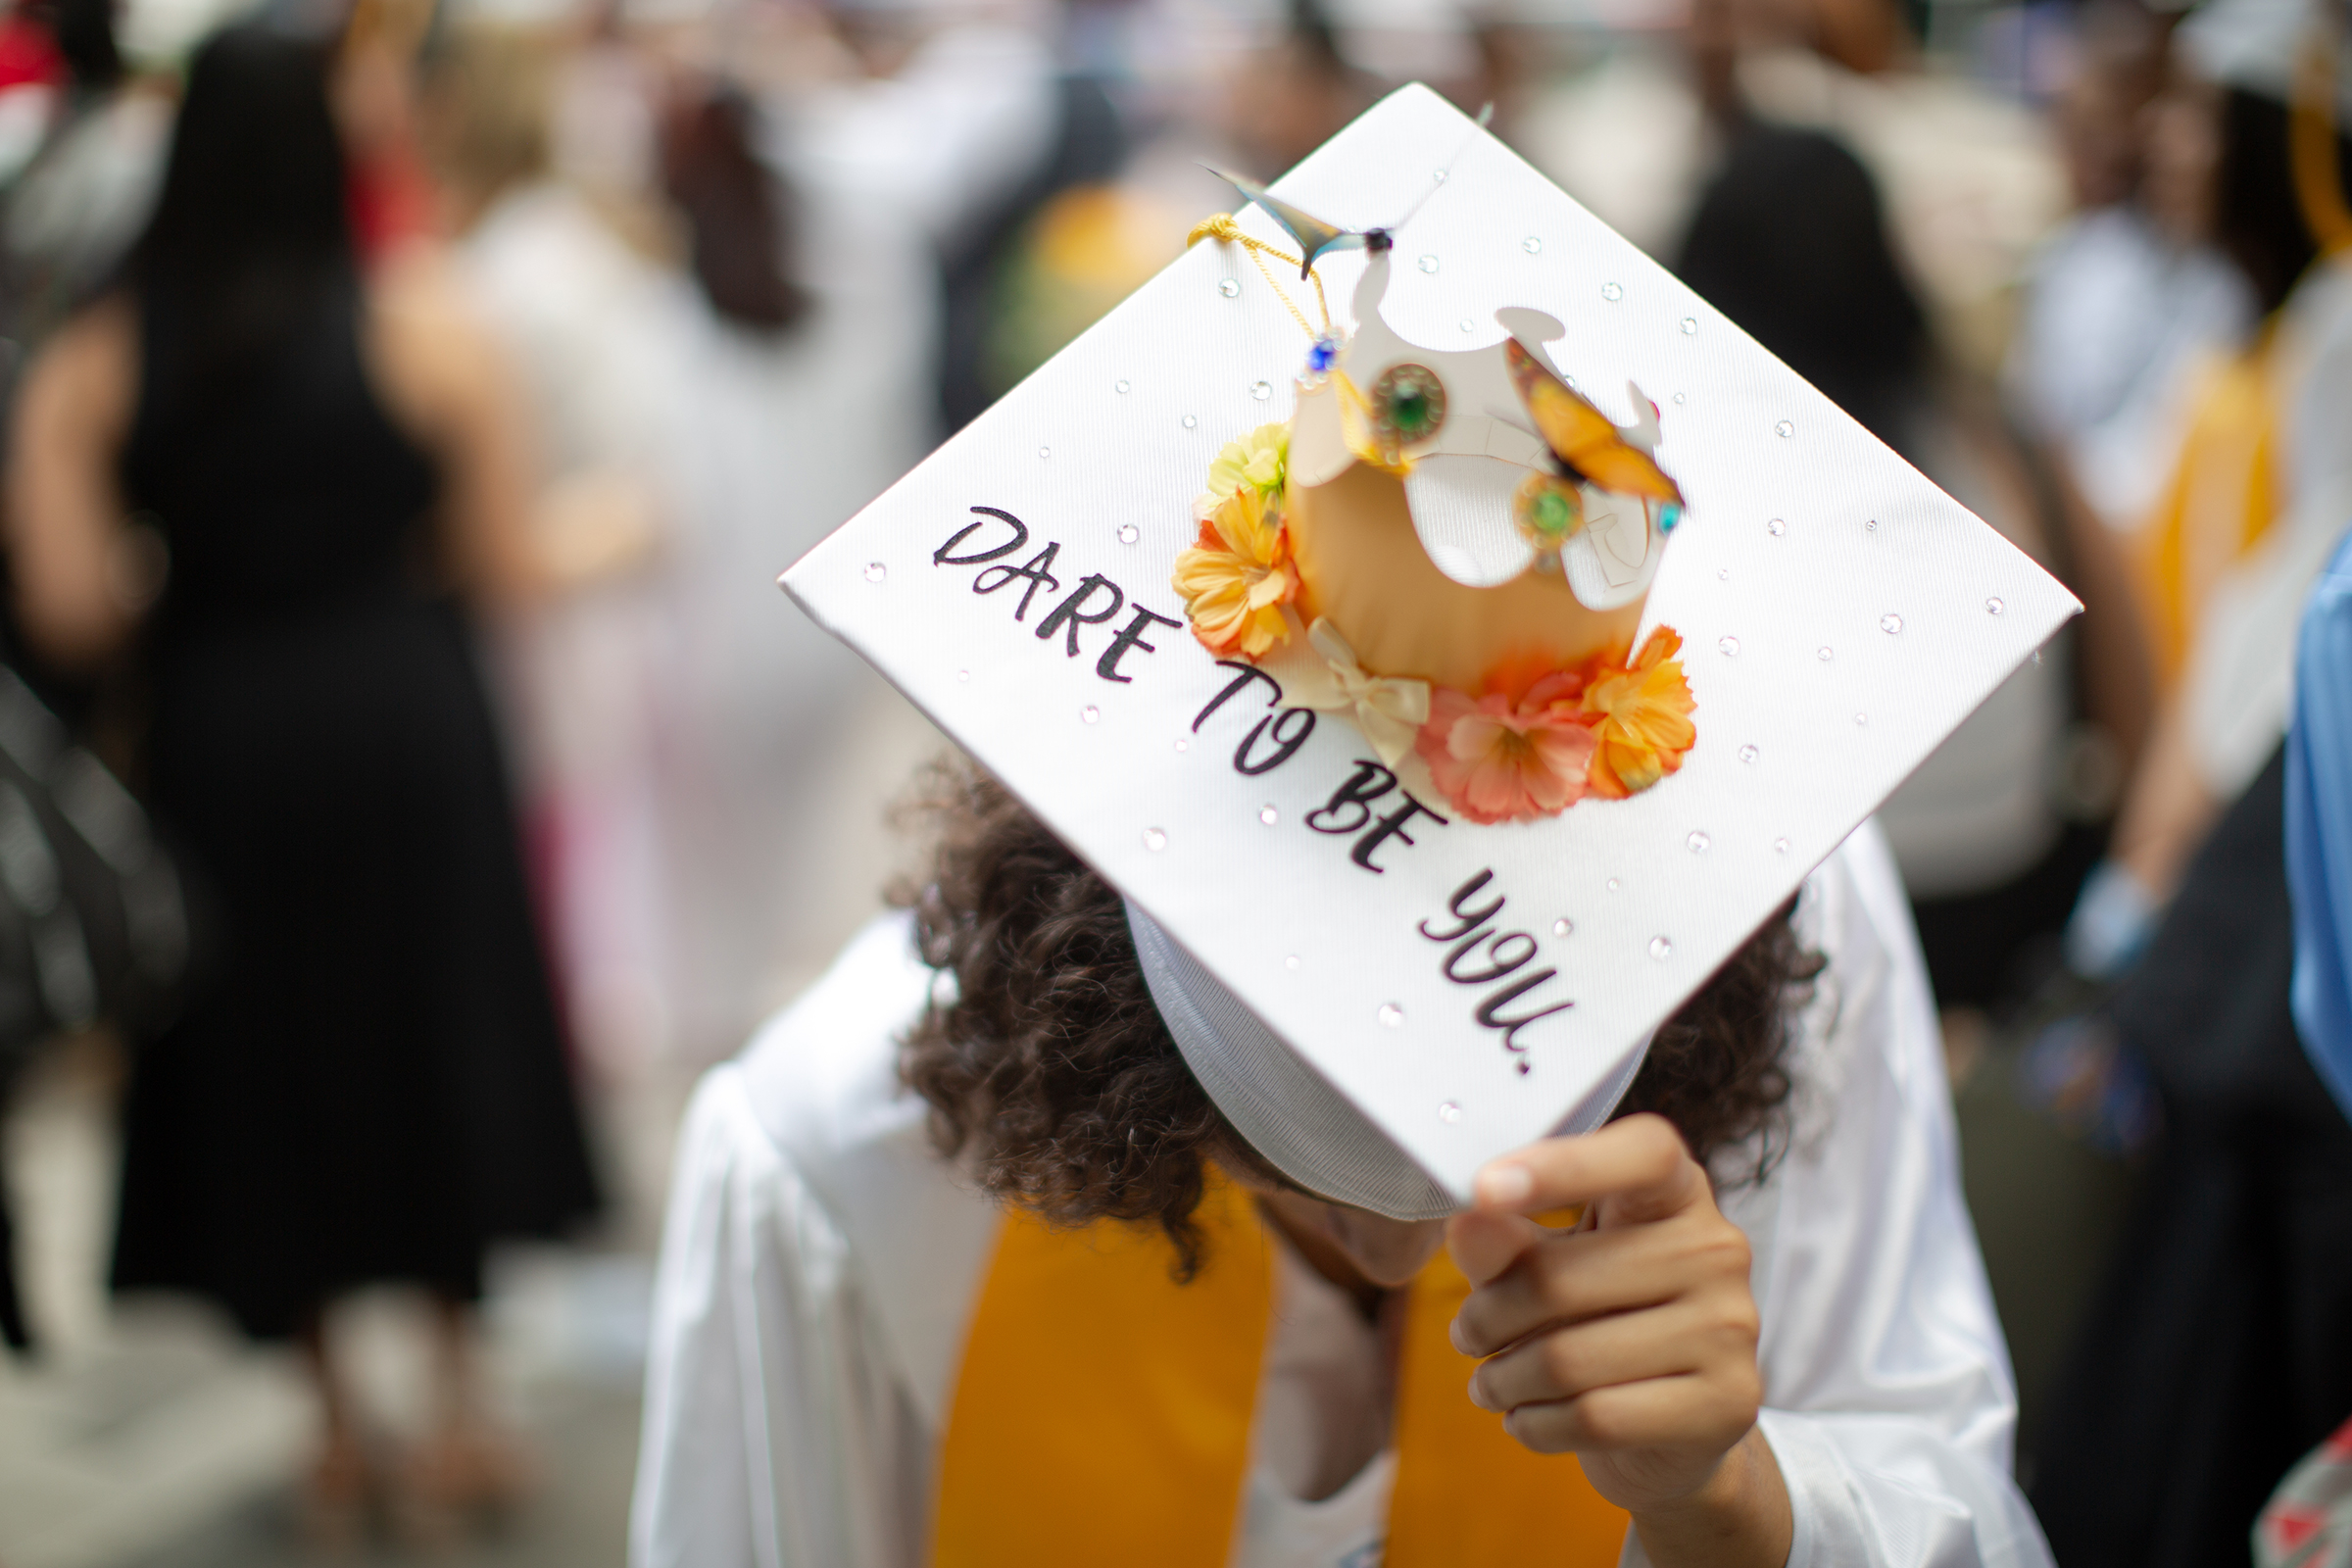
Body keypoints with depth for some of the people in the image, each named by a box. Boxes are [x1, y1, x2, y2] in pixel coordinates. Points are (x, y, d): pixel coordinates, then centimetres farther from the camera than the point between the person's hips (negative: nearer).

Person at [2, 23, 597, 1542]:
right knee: (438, 1040, 17)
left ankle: (339, 1427, 25)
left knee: (264, 1065, 15)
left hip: (219, 752, 1)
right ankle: (460, 1395, 22)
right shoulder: (424, 328, -9)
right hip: (408, 733, -1)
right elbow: (503, 566, -5)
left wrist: (196, 576, 10)